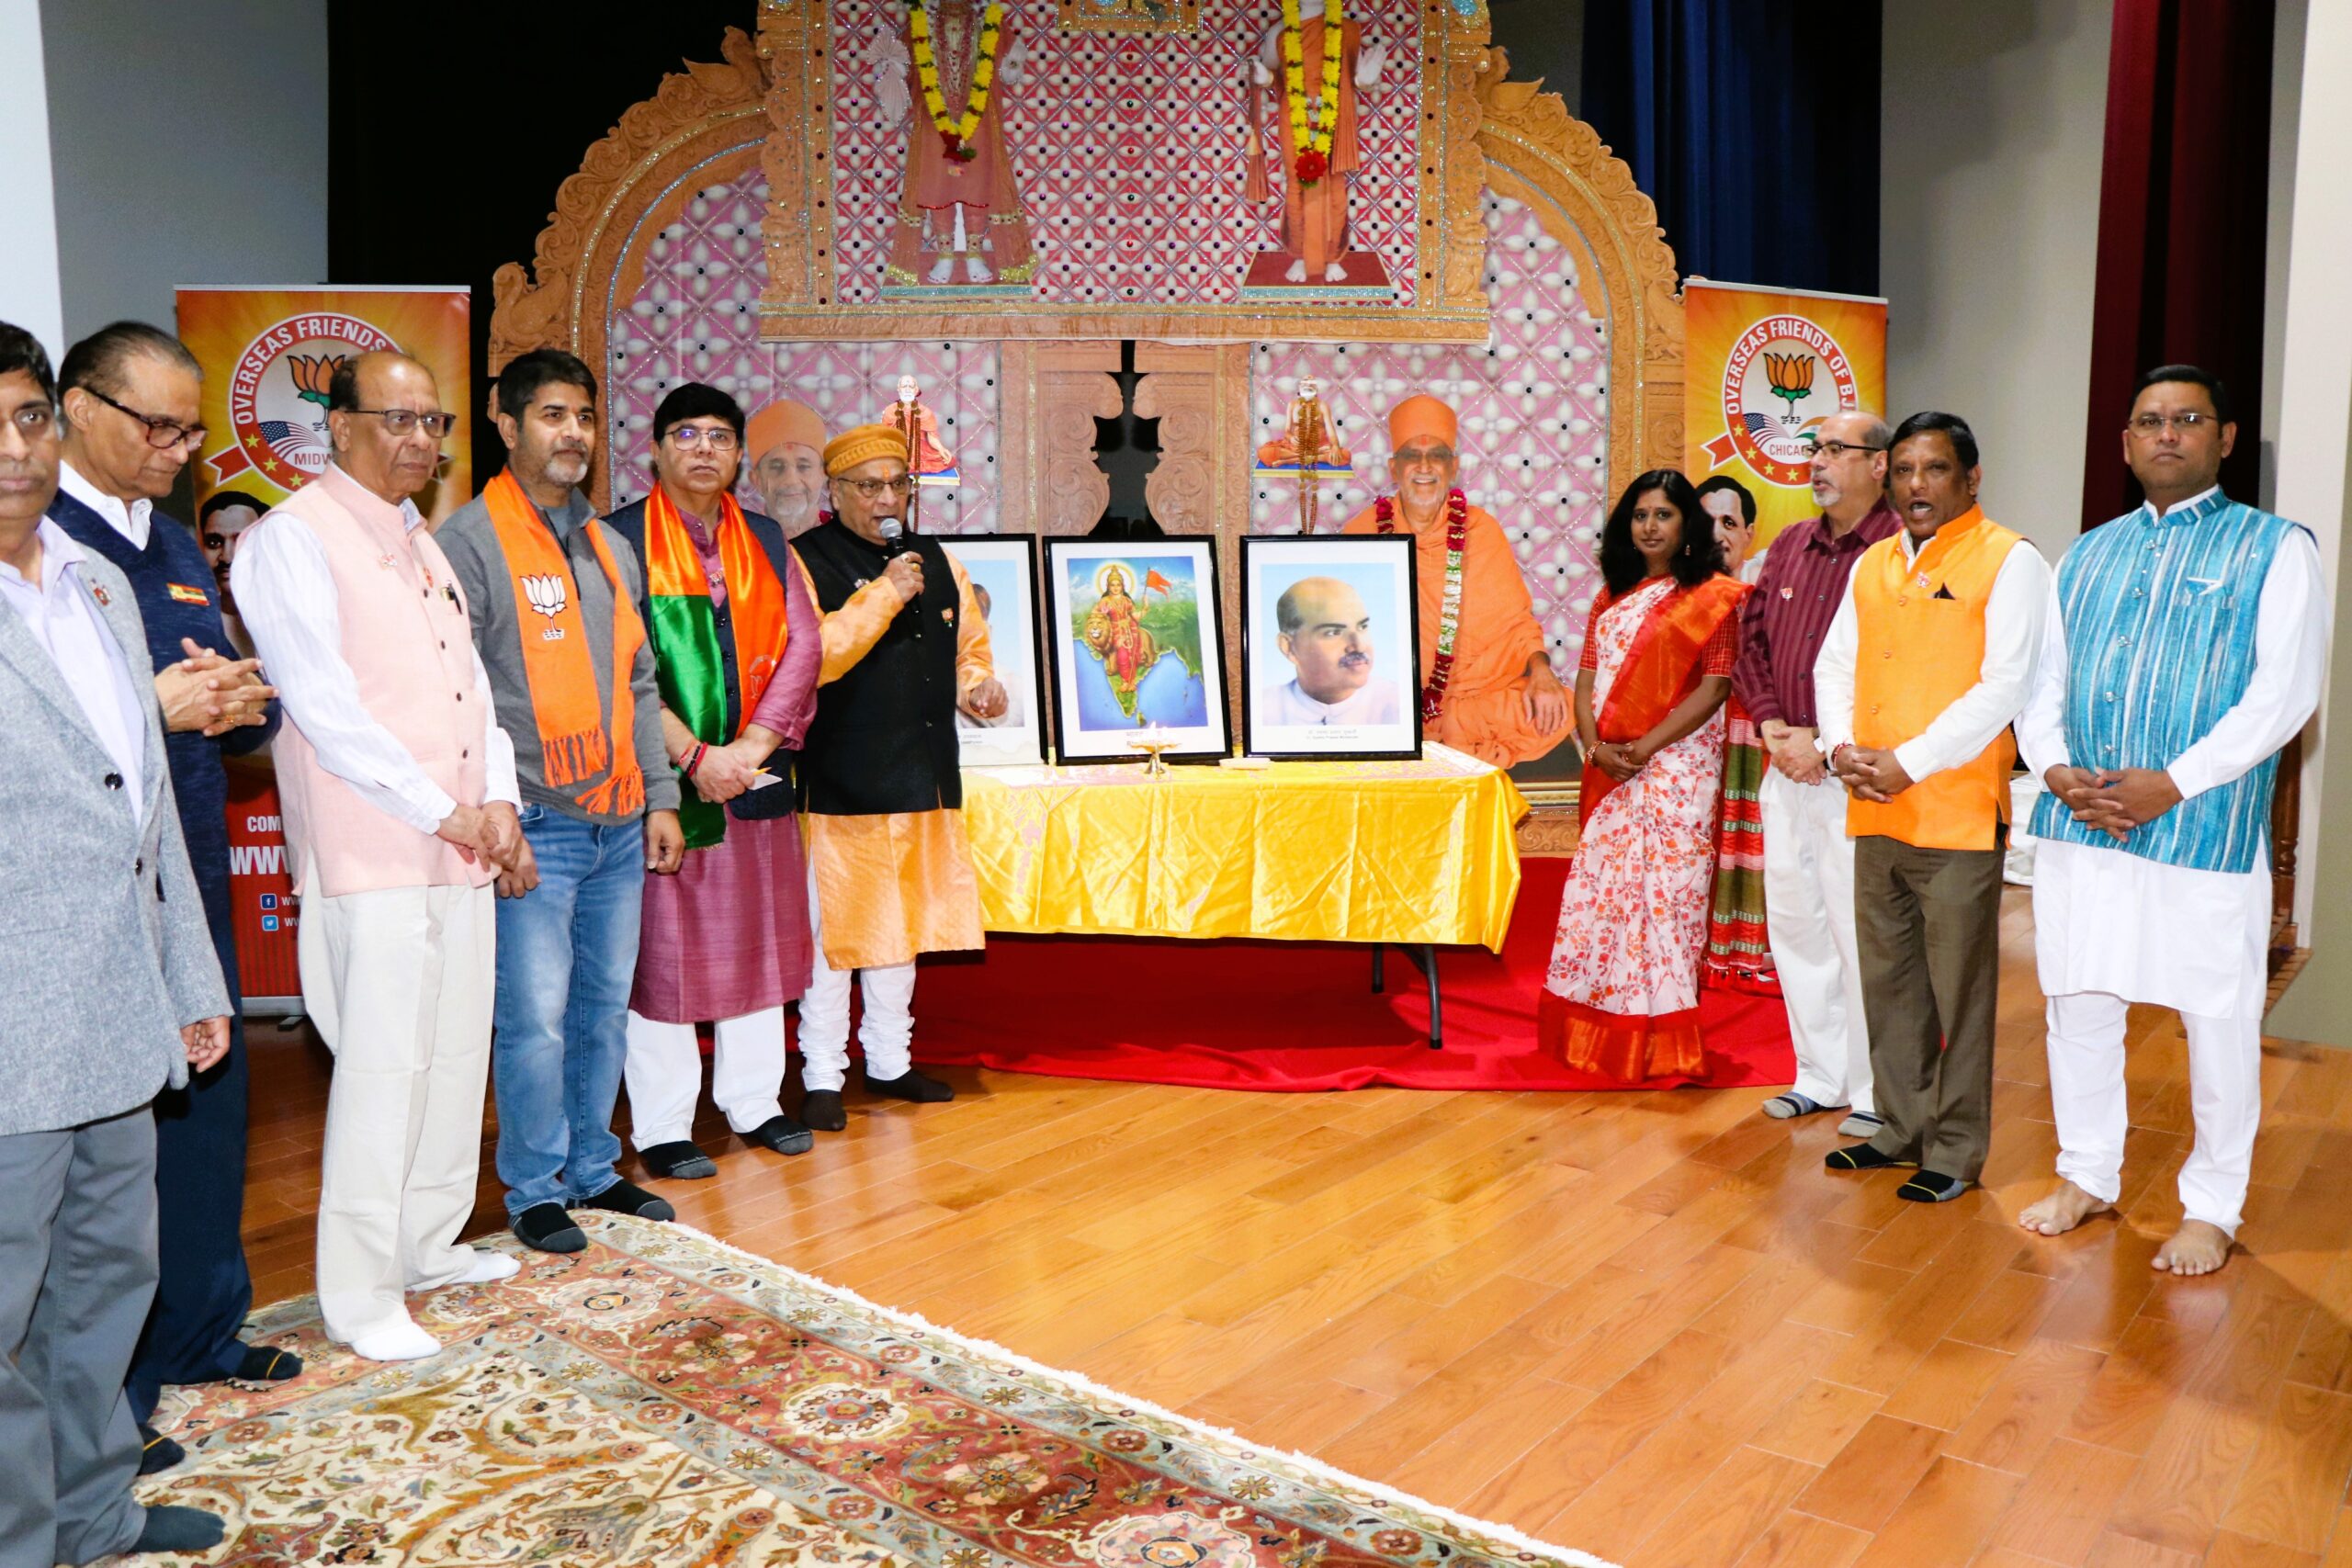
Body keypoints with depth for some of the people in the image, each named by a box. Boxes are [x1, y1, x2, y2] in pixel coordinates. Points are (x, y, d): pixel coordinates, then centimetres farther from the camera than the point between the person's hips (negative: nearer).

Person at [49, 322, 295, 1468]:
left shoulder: (177, 548, 16)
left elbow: (243, 710, 20)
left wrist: (242, 705, -1)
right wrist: (149, 708, -22)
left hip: (194, 881, 8)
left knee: (207, 1104, 15)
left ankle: (200, 1331, 32)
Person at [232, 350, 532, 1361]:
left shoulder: (421, 542, 18)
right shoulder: (293, 538, -7)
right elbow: (325, 709, -15)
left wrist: (499, 803, 4)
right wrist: (444, 813, -13)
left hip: (462, 847, 8)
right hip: (373, 853, -8)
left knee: (456, 1051, 13)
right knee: (383, 1068, -5)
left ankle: (430, 1244, 29)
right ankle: (360, 1299, 7)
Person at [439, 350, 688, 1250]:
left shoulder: (610, 547, 16)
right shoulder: (471, 541, -5)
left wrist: (660, 797, 14)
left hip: (618, 824, 6)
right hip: (535, 827, -6)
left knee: (606, 1007, 12)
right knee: (535, 1016, -2)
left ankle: (593, 1169, 26)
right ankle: (535, 1190, 14)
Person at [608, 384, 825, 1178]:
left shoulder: (766, 542, 11)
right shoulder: (617, 540, -2)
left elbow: (802, 646, 3)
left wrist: (751, 746, -10)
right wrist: (694, 756, -18)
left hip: (756, 775, 5)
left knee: (757, 940, 11)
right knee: (660, 947, 1)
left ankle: (754, 1101, 24)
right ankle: (661, 1127, 11)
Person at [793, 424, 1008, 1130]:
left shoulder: (937, 562, 13)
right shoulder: (806, 562, -6)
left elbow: (969, 644, 24)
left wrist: (978, 683, 2)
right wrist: (883, 594, -20)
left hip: (924, 779, 6)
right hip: (842, 783, -6)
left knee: (902, 924, 16)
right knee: (834, 928, -1)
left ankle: (890, 1062, 29)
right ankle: (823, 1077, 12)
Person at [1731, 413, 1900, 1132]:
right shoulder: (1790, 545, 13)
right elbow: (1751, 638, 13)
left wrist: (1825, 743, -16)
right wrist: (1770, 723, -1)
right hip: (1785, 769, 7)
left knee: (1859, 932, -2)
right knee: (1794, 923, 14)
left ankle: (1875, 1093, 12)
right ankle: (1820, 1076, 27)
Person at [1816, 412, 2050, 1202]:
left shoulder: (2009, 561, -5)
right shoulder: (1873, 565, 14)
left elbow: (2005, 687, -14)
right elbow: (1834, 664, 15)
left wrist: (1909, 762, -17)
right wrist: (1842, 746, -3)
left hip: (1958, 818, -6)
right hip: (1873, 813, 6)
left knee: (1958, 991, 2)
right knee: (1888, 981, 15)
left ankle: (1956, 1150, 15)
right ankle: (1900, 1127, 29)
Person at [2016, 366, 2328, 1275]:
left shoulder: (2273, 549, 2)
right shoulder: (2087, 556, 16)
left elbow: (2286, 688, -9)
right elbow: (2041, 677, 13)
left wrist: (2175, 782, -18)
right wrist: (2051, 766, -6)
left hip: (2203, 831, -4)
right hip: (2078, 828, 4)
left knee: (2219, 1023, 5)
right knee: (2078, 1007, 12)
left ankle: (2213, 1208, 21)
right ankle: (2087, 1177, 29)